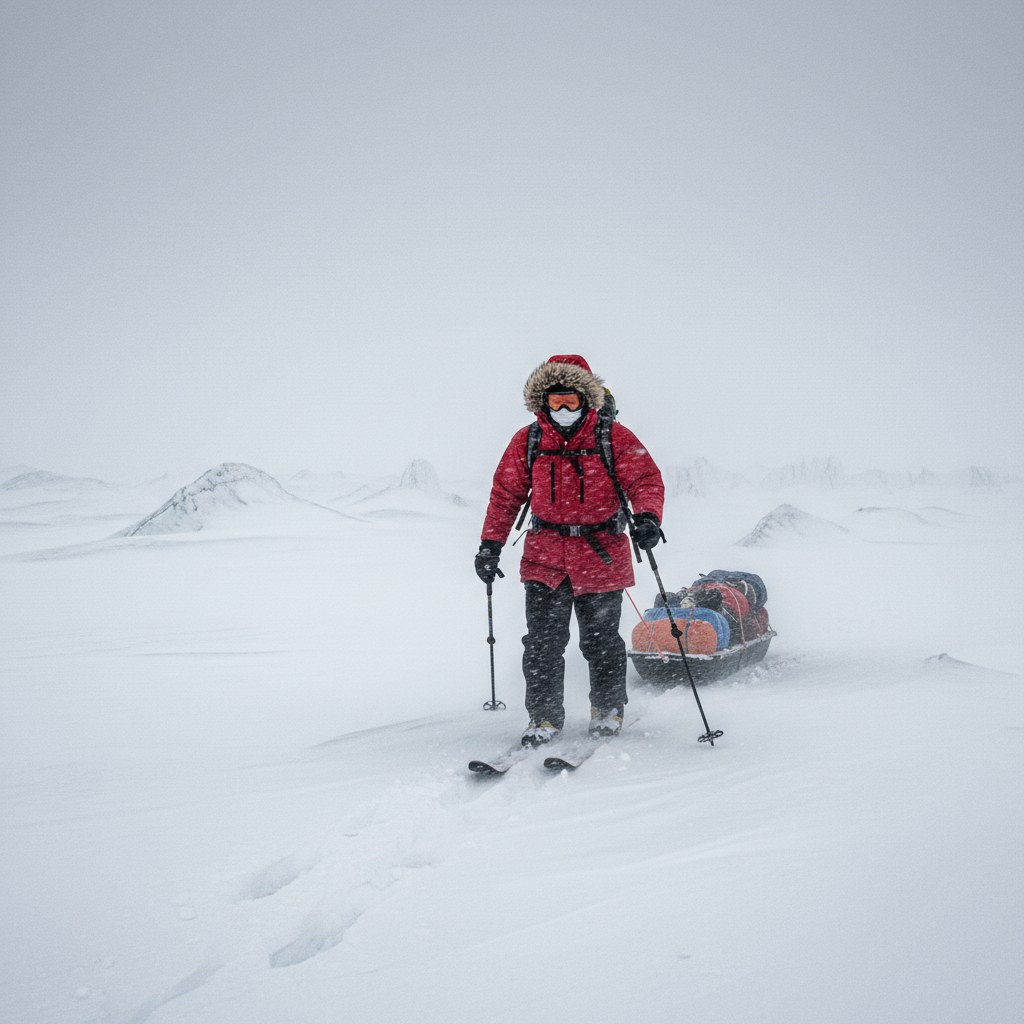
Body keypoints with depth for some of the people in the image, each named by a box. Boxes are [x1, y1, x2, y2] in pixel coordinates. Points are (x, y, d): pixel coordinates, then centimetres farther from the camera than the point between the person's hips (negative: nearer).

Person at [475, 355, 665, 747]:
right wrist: (490, 544, 4)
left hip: (601, 557, -1)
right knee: (542, 641, -3)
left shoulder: (613, 438, -5)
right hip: (545, 557, 2)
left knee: (600, 641, 9)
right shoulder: (527, 442, 2)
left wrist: (647, 516, -28)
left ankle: (608, 708, 31)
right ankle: (544, 716, 12)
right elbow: (506, 494, 9)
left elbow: (646, 479, -8)